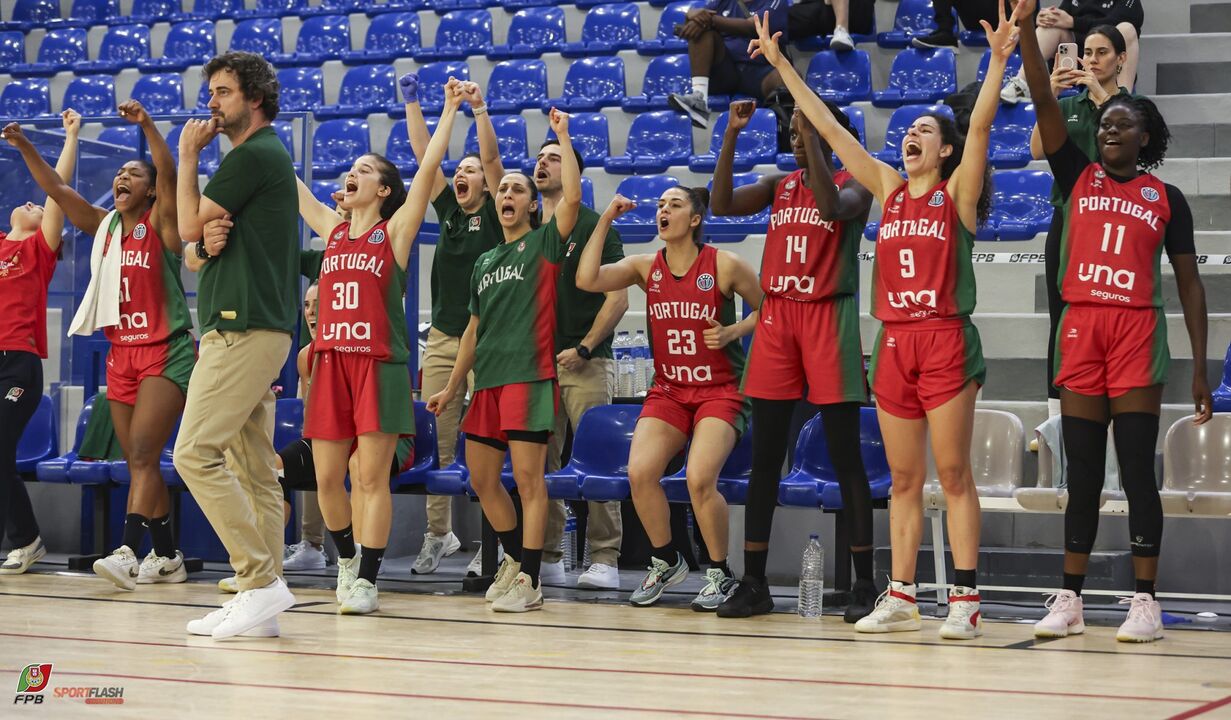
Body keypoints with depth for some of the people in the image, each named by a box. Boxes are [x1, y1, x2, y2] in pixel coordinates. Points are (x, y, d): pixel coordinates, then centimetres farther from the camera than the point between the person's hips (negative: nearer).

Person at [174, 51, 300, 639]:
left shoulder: (255, 155, -10)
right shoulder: (261, 156, 22)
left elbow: (189, 225, -9)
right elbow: (192, 252, 21)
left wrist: (188, 154, 3)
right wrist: (206, 246, -3)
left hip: (243, 330, -11)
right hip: (251, 328, 11)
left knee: (195, 453, -14)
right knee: (255, 470, 7)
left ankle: (261, 579, -16)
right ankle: (259, 597, 7)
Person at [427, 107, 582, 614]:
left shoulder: (543, 244, 3)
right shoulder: (485, 262, 21)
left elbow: (572, 197, -15)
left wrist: (562, 136, -10)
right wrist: (452, 387, 23)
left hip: (530, 376, -7)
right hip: (487, 380, 7)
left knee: (528, 478, -8)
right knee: (482, 479, 9)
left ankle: (528, 582, -6)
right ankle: (515, 558, 27)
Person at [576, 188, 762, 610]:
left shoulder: (725, 266, -6)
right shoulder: (646, 267, 4)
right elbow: (587, 280, -11)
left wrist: (733, 331, -12)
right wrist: (606, 221, -9)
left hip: (720, 391, -4)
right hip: (668, 390, 4)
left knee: (699, 479, -24)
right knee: (639, 472, -18)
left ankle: (719, 574, -1)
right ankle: (666, 562, 7)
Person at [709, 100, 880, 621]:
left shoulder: (854, 184, 0)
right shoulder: (779, 186, 14)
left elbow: (832, 206, -23)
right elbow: (722, 204, 0)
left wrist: (814, 133, -21)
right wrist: (732, 134, -6)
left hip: (828, 318, -5)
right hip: (776, 316, 5)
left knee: (845, 457, -4)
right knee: (765, 457, 4)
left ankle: (865, 583, 1)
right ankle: (753, 584, 9)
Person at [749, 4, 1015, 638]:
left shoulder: (957, 193, 2)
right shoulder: (889, 188, 14)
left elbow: (980, 125, -12)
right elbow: (829, 127, 13)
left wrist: (998, 60, -24)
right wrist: (781, 65, 11)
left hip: (945, 341, -5)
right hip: (894, 343, 5)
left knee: (953, 473, -4)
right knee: (903, 479, 7)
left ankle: (965, 600, -2)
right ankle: (900, 598, 10)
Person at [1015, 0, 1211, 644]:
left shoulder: (1166, 198, 8)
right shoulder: (1078, 175, 12)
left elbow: (1189, 282, 7)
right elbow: (1043, 102, 2)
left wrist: (1200, 367, 0)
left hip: (1138, 331, -2)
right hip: (1080, 326, 2)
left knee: (1137, 472, -3)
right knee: (1083, 475, 6)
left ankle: (1145, 602, 0)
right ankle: (1069, 600, 9)